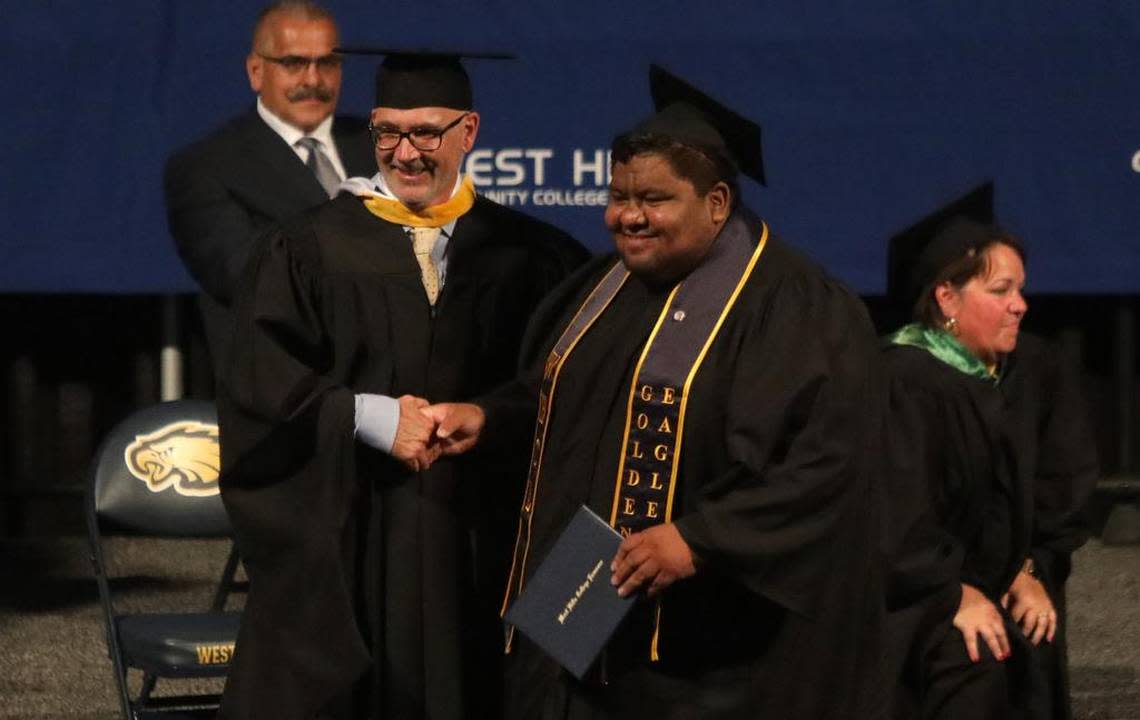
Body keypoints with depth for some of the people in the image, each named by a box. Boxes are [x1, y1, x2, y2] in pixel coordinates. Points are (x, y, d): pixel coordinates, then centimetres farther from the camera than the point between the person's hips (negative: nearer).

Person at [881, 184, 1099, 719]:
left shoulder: (1034, 369, 1)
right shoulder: (903, 379, -18)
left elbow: (1058, 487, 7)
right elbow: (898, 512, -21)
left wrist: (1035, 572, -3)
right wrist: (957, 596, -20)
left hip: (1001, 586, 6)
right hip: (921, 596, -6)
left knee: (1036, 656, -16)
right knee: (974, 662, -28)